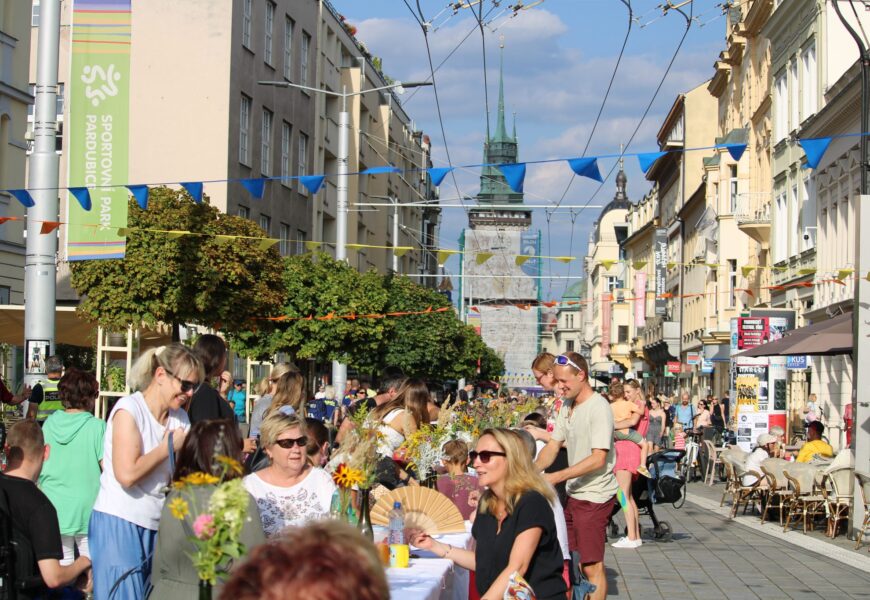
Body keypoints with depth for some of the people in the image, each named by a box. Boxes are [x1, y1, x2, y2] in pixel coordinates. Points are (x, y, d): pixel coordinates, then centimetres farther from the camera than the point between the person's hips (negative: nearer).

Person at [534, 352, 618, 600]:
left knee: (592, 566, -3)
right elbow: (553, 445, 11)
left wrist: (556, 477, -25)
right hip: (574, 494, 8)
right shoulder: (567, 406, 10)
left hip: (595, 496, -8)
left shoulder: (598, 408, -16)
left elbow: (598, 459, -23)